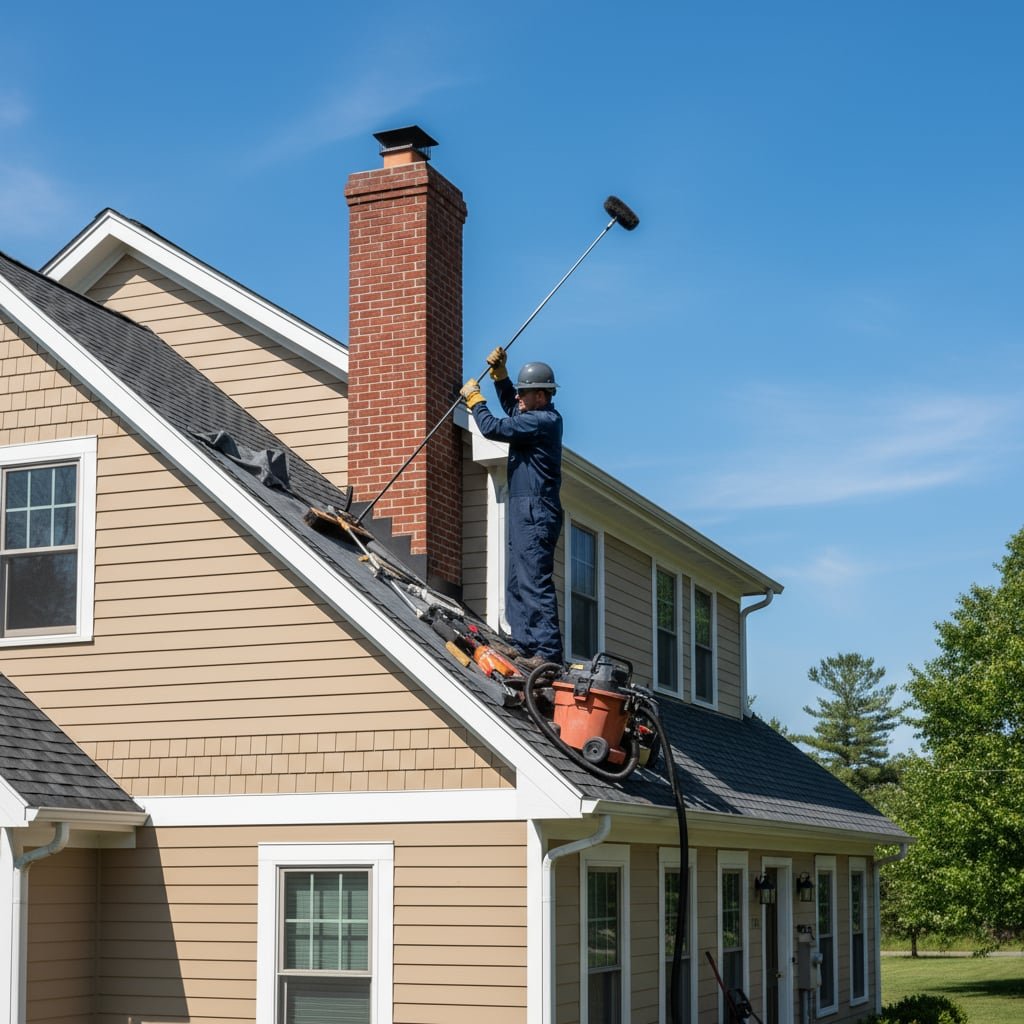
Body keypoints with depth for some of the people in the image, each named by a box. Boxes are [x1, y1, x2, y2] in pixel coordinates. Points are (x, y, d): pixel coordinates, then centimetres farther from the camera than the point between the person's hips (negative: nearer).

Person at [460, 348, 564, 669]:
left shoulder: (542, 421, -15)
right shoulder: (540, 417, 16)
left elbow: (493, 428, -18)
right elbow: (510, 407, 35)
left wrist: (474, 398, -2)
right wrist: (499, 372, 22)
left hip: (535, 514, -11)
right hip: (525, 513, 11)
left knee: (535, 582, -14)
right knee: (517, 583, 13)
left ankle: (548, 652, -18)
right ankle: (525, 646, 16)